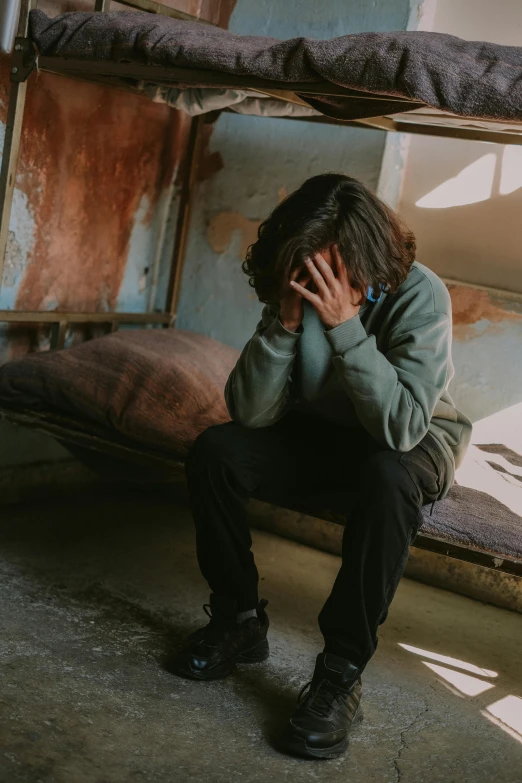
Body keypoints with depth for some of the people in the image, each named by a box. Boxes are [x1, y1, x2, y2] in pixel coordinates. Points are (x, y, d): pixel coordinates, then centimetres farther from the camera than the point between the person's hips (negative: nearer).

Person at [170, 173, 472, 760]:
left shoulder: (419, 296, -27)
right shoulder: (296, 293, -16)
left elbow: (401, 426, -37)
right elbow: (250, 413, -21)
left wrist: (344, 325, -42)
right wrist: (284, 321, -34)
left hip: (414, 445, -4)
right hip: (319, 436, 4)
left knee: (387, 479, -39)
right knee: (214, 451, -19)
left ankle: (342, 672, -25)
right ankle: (240, 622, -1)